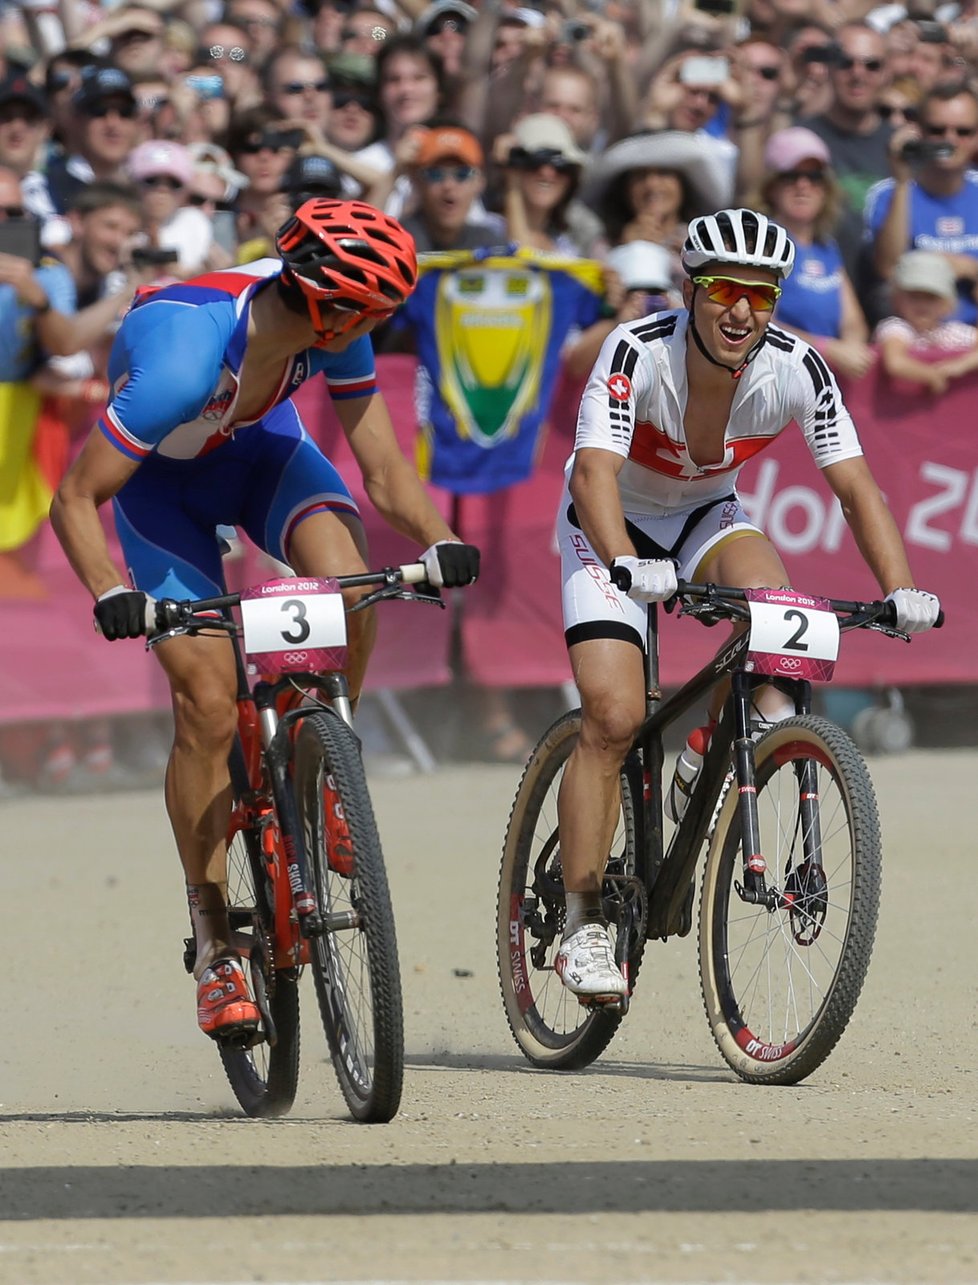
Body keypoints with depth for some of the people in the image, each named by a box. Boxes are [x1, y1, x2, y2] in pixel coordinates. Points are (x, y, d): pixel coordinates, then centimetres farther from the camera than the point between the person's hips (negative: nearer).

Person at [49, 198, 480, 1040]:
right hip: (163, 477, -4)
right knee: (208, 706, -12)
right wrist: (112, 594, -47)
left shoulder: (332, 329, -25)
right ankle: (214, 947, 0)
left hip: (260, 443, 4)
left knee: (349, 584, -27)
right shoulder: (182, 360, -40)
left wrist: (437, 538, -34)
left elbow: (383, 467, -16)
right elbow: (75, 500, -33)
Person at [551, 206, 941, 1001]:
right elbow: (593, 470, -41)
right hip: (616, 523, -3)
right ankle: (583, 924, -12)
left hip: (706, 516, 3)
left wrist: (901, 588, -38)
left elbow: (855, 485, -23)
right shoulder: (638, 352, -30)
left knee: (768, 590, -32)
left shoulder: (795, 369, -21)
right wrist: (627, 566, -59)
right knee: (614, 715, -18)